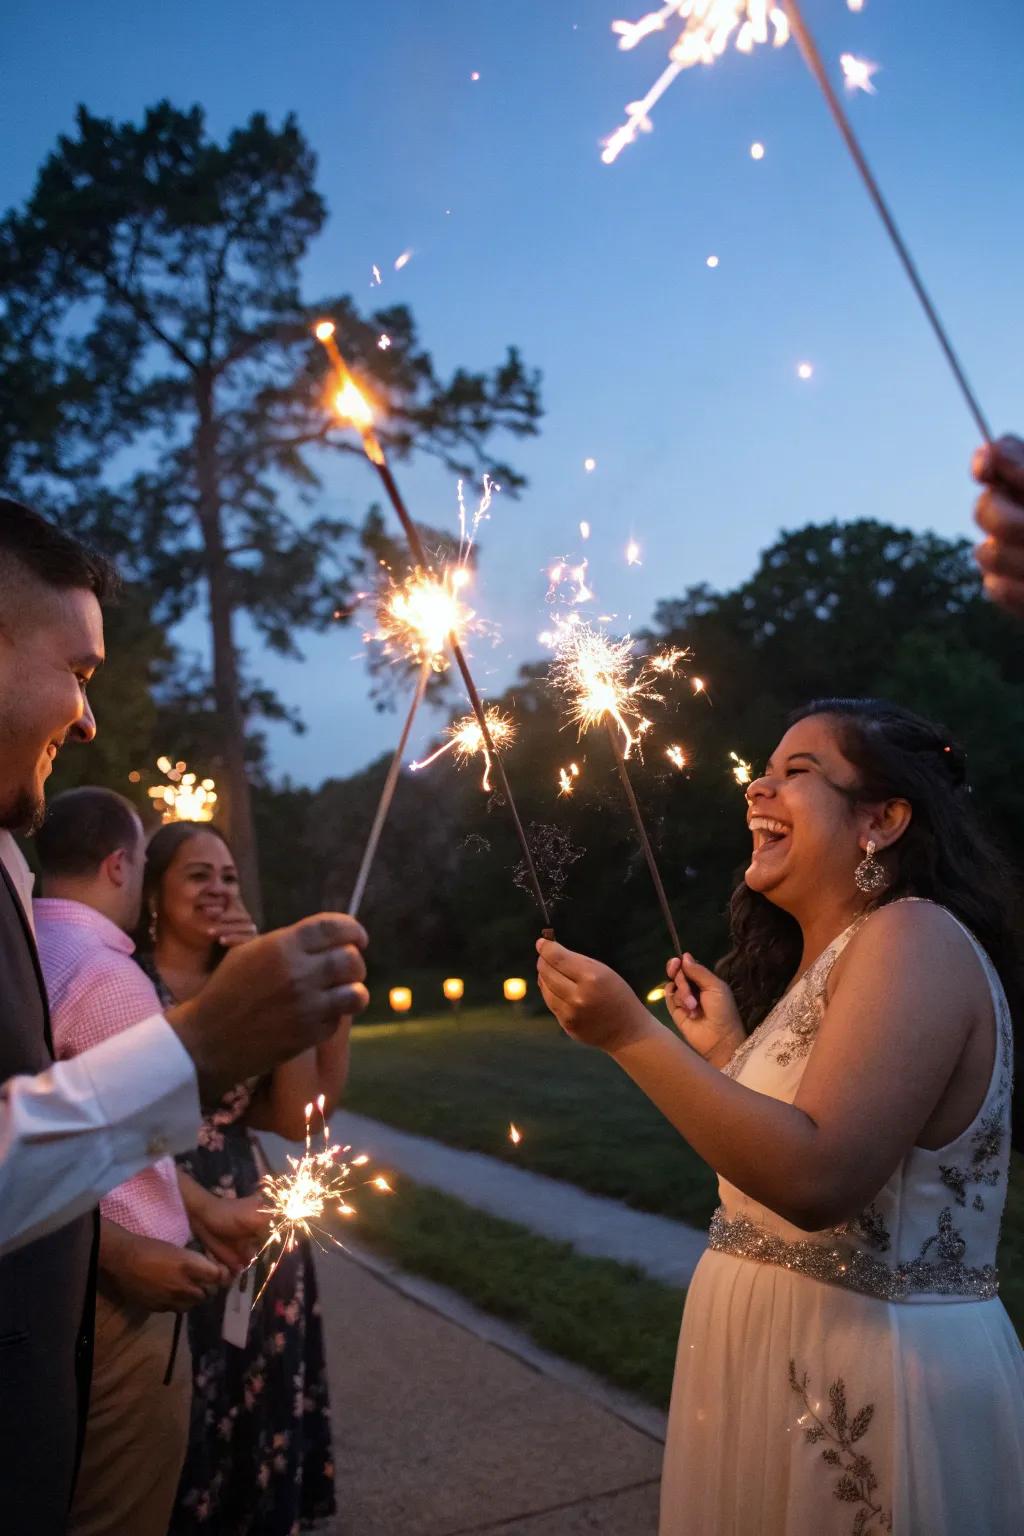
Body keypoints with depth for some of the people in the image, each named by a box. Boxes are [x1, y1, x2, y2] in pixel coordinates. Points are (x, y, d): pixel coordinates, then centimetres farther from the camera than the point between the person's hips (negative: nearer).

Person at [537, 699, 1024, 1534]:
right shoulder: (816, 961, 9)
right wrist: (728, 1050, 2)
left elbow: (819, 1178, -29)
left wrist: (631, 1034, -26)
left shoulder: (914, 937, -18)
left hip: (872, 1367, -8)